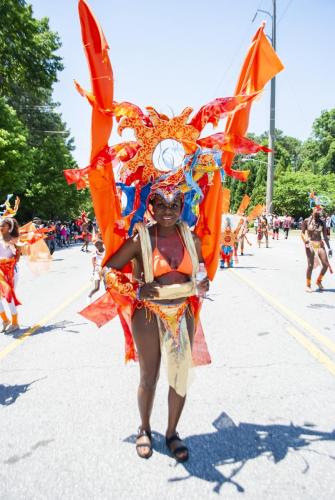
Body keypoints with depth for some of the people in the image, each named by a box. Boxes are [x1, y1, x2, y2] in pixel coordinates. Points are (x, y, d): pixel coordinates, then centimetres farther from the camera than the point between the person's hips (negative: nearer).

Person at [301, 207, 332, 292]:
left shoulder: (322, 222, 6)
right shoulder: (307, 221, -2)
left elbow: (325, 236, 10)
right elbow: (302, 233, 1)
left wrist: (329, 248, 8)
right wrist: (305, 241, -18)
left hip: (320, 244, 4)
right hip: (310, 244, -3)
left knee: (326, 265, -2)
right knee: (310, 265, -7)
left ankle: (319, 281, 22)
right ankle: (308, 285, 9)